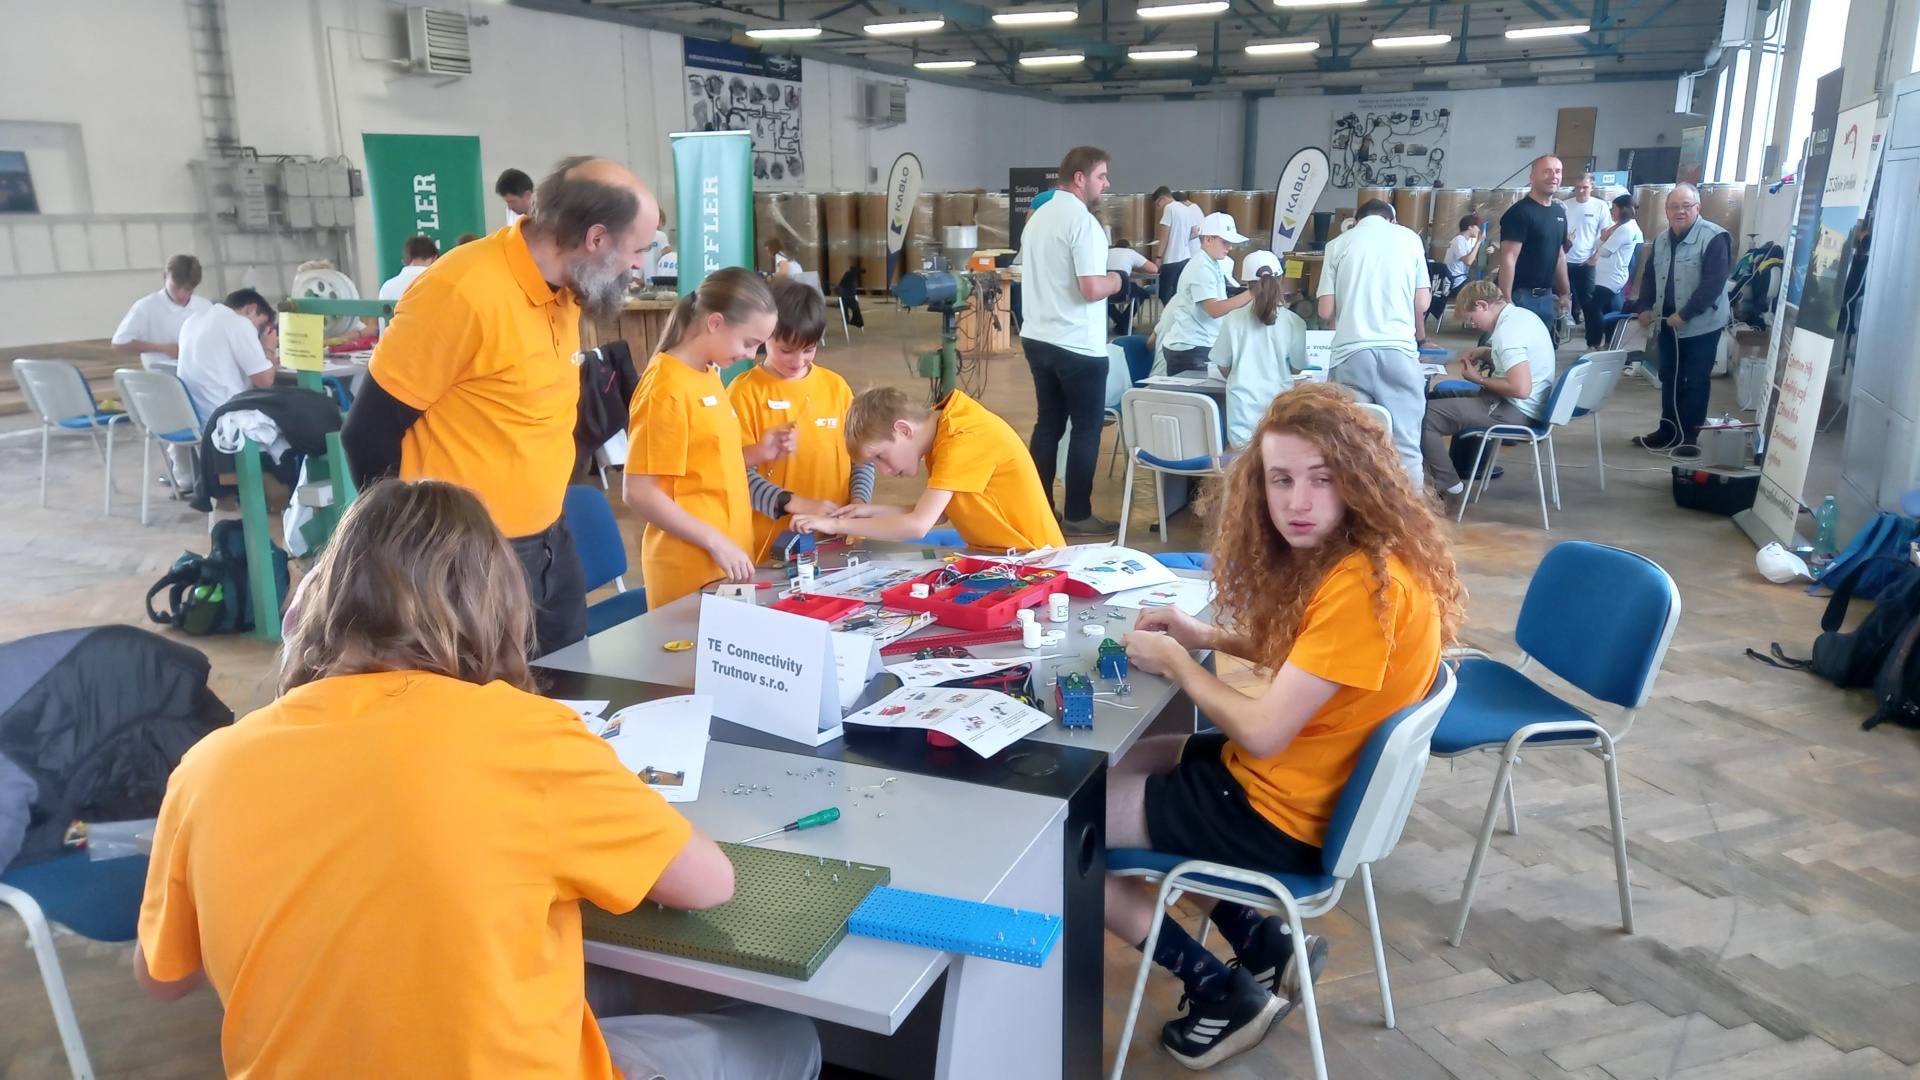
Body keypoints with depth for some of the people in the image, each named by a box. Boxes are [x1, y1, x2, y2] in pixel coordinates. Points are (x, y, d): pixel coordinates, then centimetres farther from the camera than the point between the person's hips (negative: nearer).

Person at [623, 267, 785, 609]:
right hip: (690, 569, -8)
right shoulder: (667, 389, -17)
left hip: (725, 559, 8)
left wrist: (758, 454, 3)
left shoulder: (708, 376, 9)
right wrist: (716, 542, -19)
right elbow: (640, 493, -19)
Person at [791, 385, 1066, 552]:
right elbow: (937, 512, 6)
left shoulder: (964, 441, -24)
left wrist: (836, 524, -23)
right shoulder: (941, 429, 2)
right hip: (992, 550, 9)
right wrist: (875, 513, -5)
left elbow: (918, 526, -29)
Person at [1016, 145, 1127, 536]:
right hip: (1077, 345, -8)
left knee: (1048, 424, 14)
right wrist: (1118, 279, -3)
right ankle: (1077, 515, 8)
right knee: (1086, 429, 3)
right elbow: (1092, 289, -24)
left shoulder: (1038, 216, 11)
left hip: (1037, 338, 8)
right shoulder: (1083, 221, -16)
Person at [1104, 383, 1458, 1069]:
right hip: (1290, 776, 10)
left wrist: (1175, 663, -11)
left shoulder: (1364, 583, -29)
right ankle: (1264, 948, 16)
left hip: (1281, 814, -10)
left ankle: (1226, 992, 10)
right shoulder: (1342, 554, 0)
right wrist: (1210, 638, 2)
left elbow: (1263, 734, -27)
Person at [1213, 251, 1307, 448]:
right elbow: (1297, 368, 12)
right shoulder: (1294, 323, -1)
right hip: (1279, 403, 0)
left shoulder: (1233, 319, -1)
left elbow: (1223, 366, 9)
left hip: (1243, 404, 0)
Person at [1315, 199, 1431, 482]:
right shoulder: (1409, 238, 12)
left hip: (1351, 351, 0)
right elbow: (1423, 302, 11)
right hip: (1399, 349, 0)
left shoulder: (1338, 244, 10)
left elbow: (1326, 311, 6)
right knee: (1405, 445, 3)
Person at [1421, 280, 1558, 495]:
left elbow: (1520, 389, -30)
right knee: (1446, 393, 31)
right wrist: (1486, 353, 11)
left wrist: (1479, 379, -16)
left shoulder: (1507, 330, -23)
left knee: (1424, 415, -16)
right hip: (1529, 407, 11)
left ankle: (1448, 483, -6)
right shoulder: (1523, 315, 7)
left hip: (1516, 412, -11)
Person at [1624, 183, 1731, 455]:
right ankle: (1668, 431, 22)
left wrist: (1684, 314, -22)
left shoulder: (1714, 238, -14)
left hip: (1701, 325, -7)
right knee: (1669, 378, 13)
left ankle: (1689, 435, 8)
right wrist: (1644, 307, 3)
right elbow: (1649, 276, 18)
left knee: (1694, 382, 0)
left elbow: (1713, 282, -20)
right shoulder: (1662, 240, 11)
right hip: (1668, 323, 7)